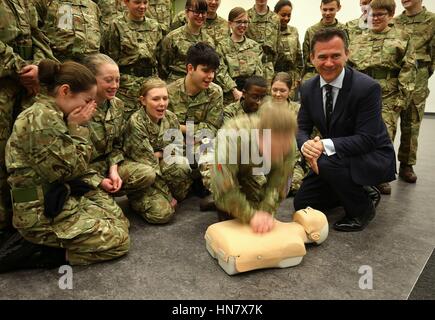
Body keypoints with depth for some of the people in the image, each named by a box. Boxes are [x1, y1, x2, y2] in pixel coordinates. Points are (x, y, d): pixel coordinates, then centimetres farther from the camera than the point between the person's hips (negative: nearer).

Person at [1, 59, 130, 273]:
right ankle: (29, 252, -2)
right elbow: (69, 170, -20)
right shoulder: (42, 118, -22)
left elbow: (79, 165, 8)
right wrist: (77, 128, -13)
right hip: (42, 213, -10)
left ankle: (36, 240, 10)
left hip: (63, 198, 10)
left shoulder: (55, 116, 8)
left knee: (120, 221, 13)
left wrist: (77, 127, 0)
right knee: (118, 240, -4)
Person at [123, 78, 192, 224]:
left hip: (163, 169, 4)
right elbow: (148, 166, -20)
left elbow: (176, 150, 0)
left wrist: (158, 154, -20)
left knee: (181, 165, -29)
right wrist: (168, 195, -19)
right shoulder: (136, 123, -19)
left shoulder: (171, 118, -3)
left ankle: (177, 196, -3)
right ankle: (138, 201, 6)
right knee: (162, 212, -25)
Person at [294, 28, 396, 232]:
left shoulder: (368, 88, -22)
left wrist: (326, 145, -37)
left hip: (373, 158, -6)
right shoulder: (308, 89, -4)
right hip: (333, 159, 6)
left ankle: (363, 207, -7)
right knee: (302, 204, 3)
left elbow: (367, 139, -25)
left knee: (328, 161, -36)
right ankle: (358, 191, 22)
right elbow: (302, 128, -4)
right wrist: (306, 145, -28)